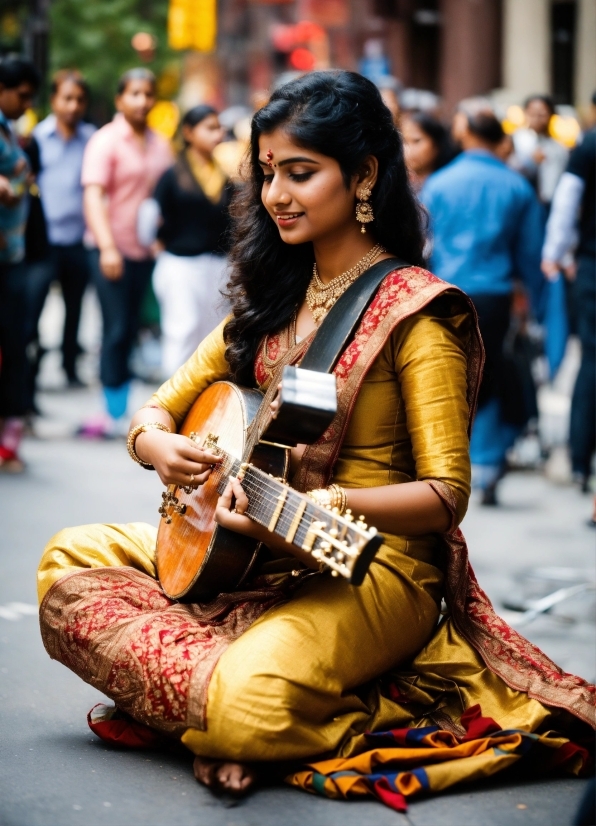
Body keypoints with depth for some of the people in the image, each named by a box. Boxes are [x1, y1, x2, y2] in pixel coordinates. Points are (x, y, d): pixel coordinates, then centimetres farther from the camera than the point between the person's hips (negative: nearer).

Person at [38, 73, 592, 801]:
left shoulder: (413, 312, -11)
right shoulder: (272, 294, 10)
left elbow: (445, 494, -16)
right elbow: (158, 410, 11)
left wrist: (324, 504, -32)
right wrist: (158, 445, -14)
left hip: (371, 567, -8)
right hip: (241, 545, 8)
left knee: (245, 704, -34)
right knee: (70, 560, -5)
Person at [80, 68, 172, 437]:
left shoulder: (161, 145, 10)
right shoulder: (106, 141, -7)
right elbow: (93, 195, -16)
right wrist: (107, 247, -26)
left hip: (148, 251, 5)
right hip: (114, 251, -5)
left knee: (132, 332, 7)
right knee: (117, 332, -3)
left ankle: (121, 410, 14)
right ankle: (116, 414, 3)